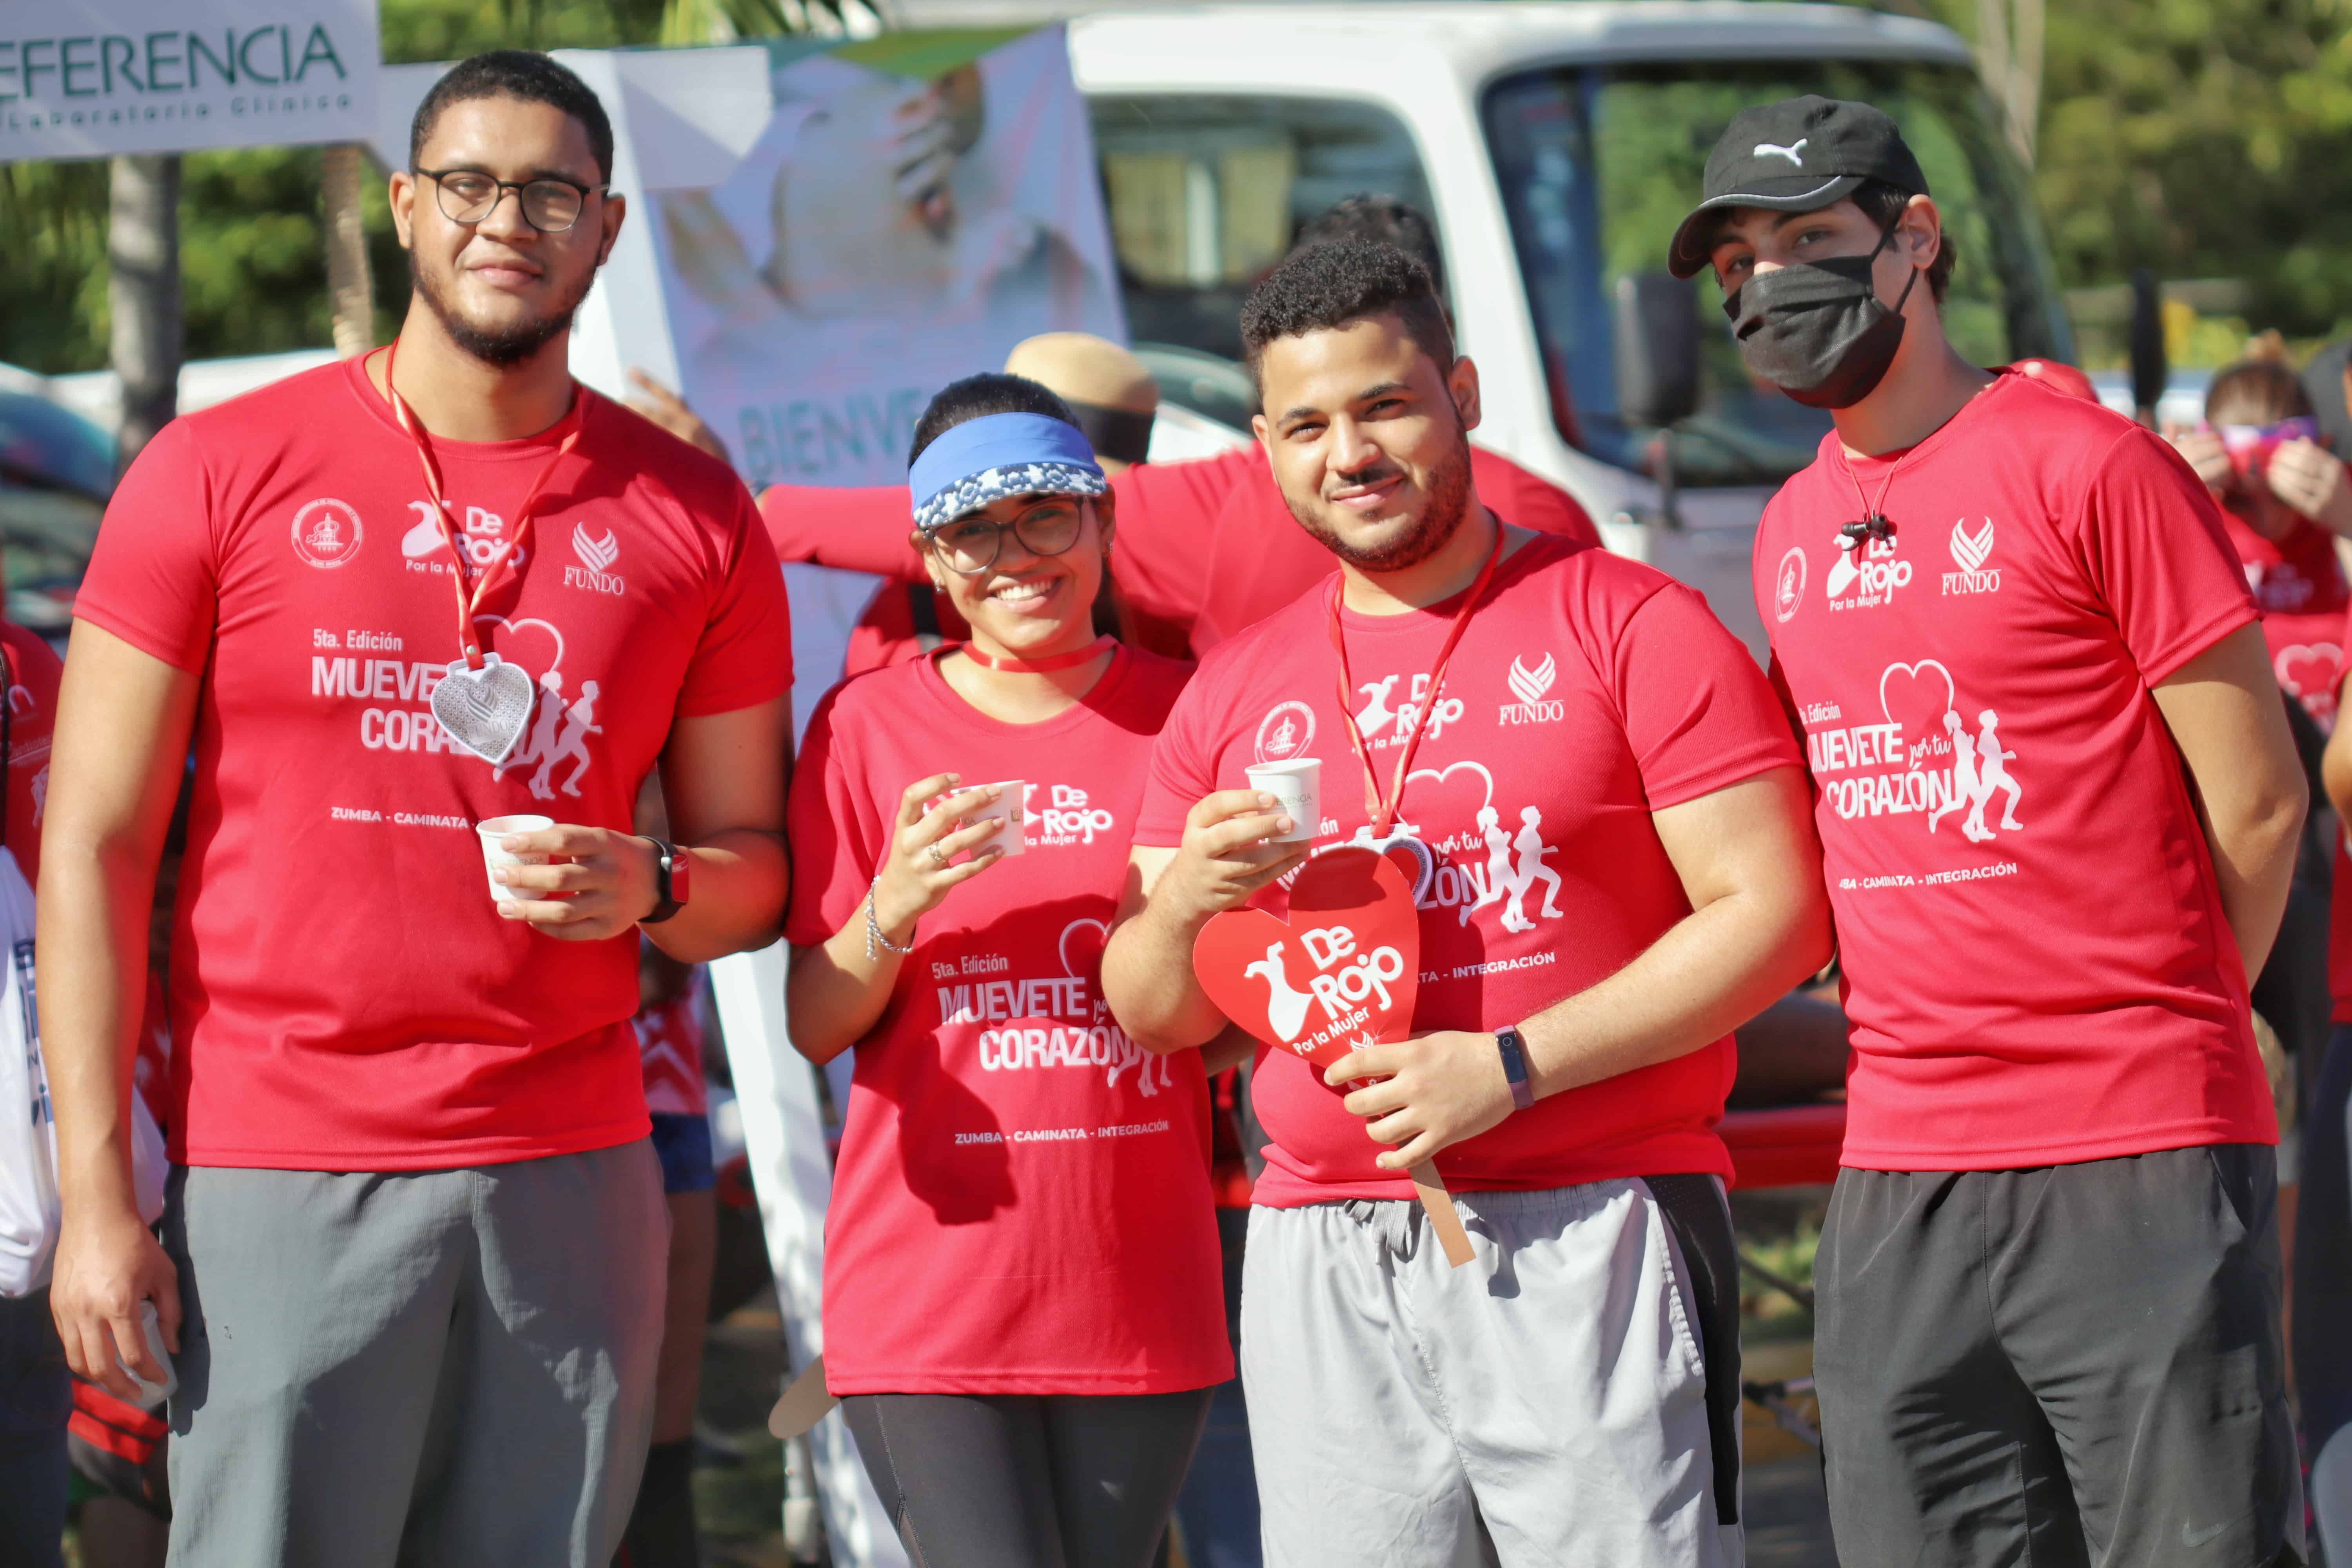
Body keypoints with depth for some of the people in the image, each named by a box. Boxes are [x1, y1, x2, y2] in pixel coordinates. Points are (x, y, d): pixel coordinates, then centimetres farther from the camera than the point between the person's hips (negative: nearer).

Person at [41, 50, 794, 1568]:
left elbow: (754, 862, 15)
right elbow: (96, 844, 1)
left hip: (572, 1174, 2)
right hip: (279, 1174, -2)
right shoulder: (223, 472, 2)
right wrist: (96, 1194, -6)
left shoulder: (694, 518, 9)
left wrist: (649, 890, -10)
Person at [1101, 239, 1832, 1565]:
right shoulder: (1233, 691, 15)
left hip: (1592, 1244, -4)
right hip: (1325, 1271, 4)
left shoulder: (1630, 626, 1)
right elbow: (1151, 1019, 17)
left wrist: (1511, 1068, -14)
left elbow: (1771, 915, -6)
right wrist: (1186, 903, -7)